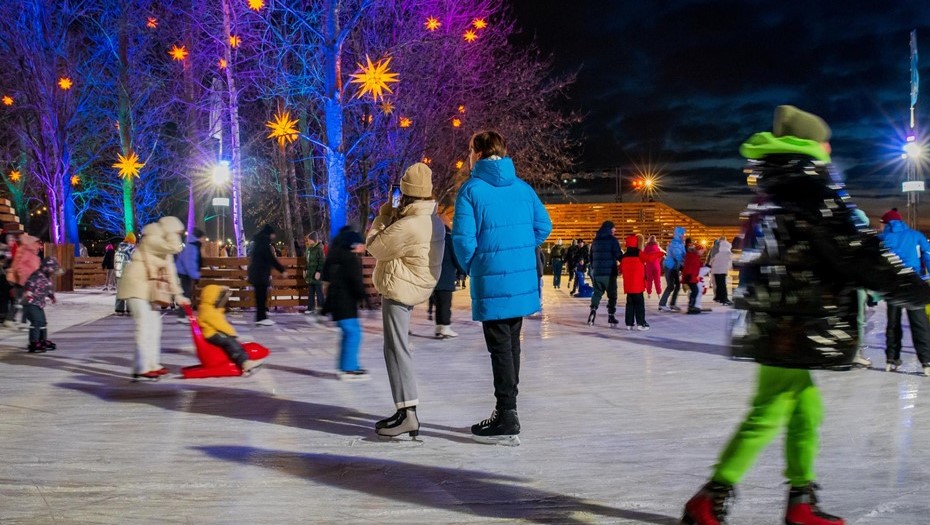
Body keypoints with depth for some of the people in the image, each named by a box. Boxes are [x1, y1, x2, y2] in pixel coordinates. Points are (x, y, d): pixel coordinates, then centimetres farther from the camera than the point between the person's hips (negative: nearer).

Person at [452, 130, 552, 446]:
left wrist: (469, 266, 5)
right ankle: (506, 411, 28)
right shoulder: (522, 187, 8)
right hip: (522, 280, 6)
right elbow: (543, 226, 9)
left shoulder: (471, 189, -9)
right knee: (512, 343, 17)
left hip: (492, 282, -6)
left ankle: (507, 422, 4)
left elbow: (463, 238, -13)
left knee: (500, 348, 0)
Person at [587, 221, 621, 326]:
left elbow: (591, 257, 17)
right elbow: (618, 255, -12)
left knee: (597, 293, 13)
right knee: (612, 295, 5)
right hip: (609, 273, -5)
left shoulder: (595, 240, 13)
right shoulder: (612, 240, -6)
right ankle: (611, 316, 4)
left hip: (596, 273, 5)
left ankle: (593, 310, -8)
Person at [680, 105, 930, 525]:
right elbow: (855, 250, -17)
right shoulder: (813, 184, -11)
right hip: (797, 327, -9)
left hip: (771, 323, 9)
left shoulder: (771, 192, 15)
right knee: (767, 416, -6)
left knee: (806, 411, 16)